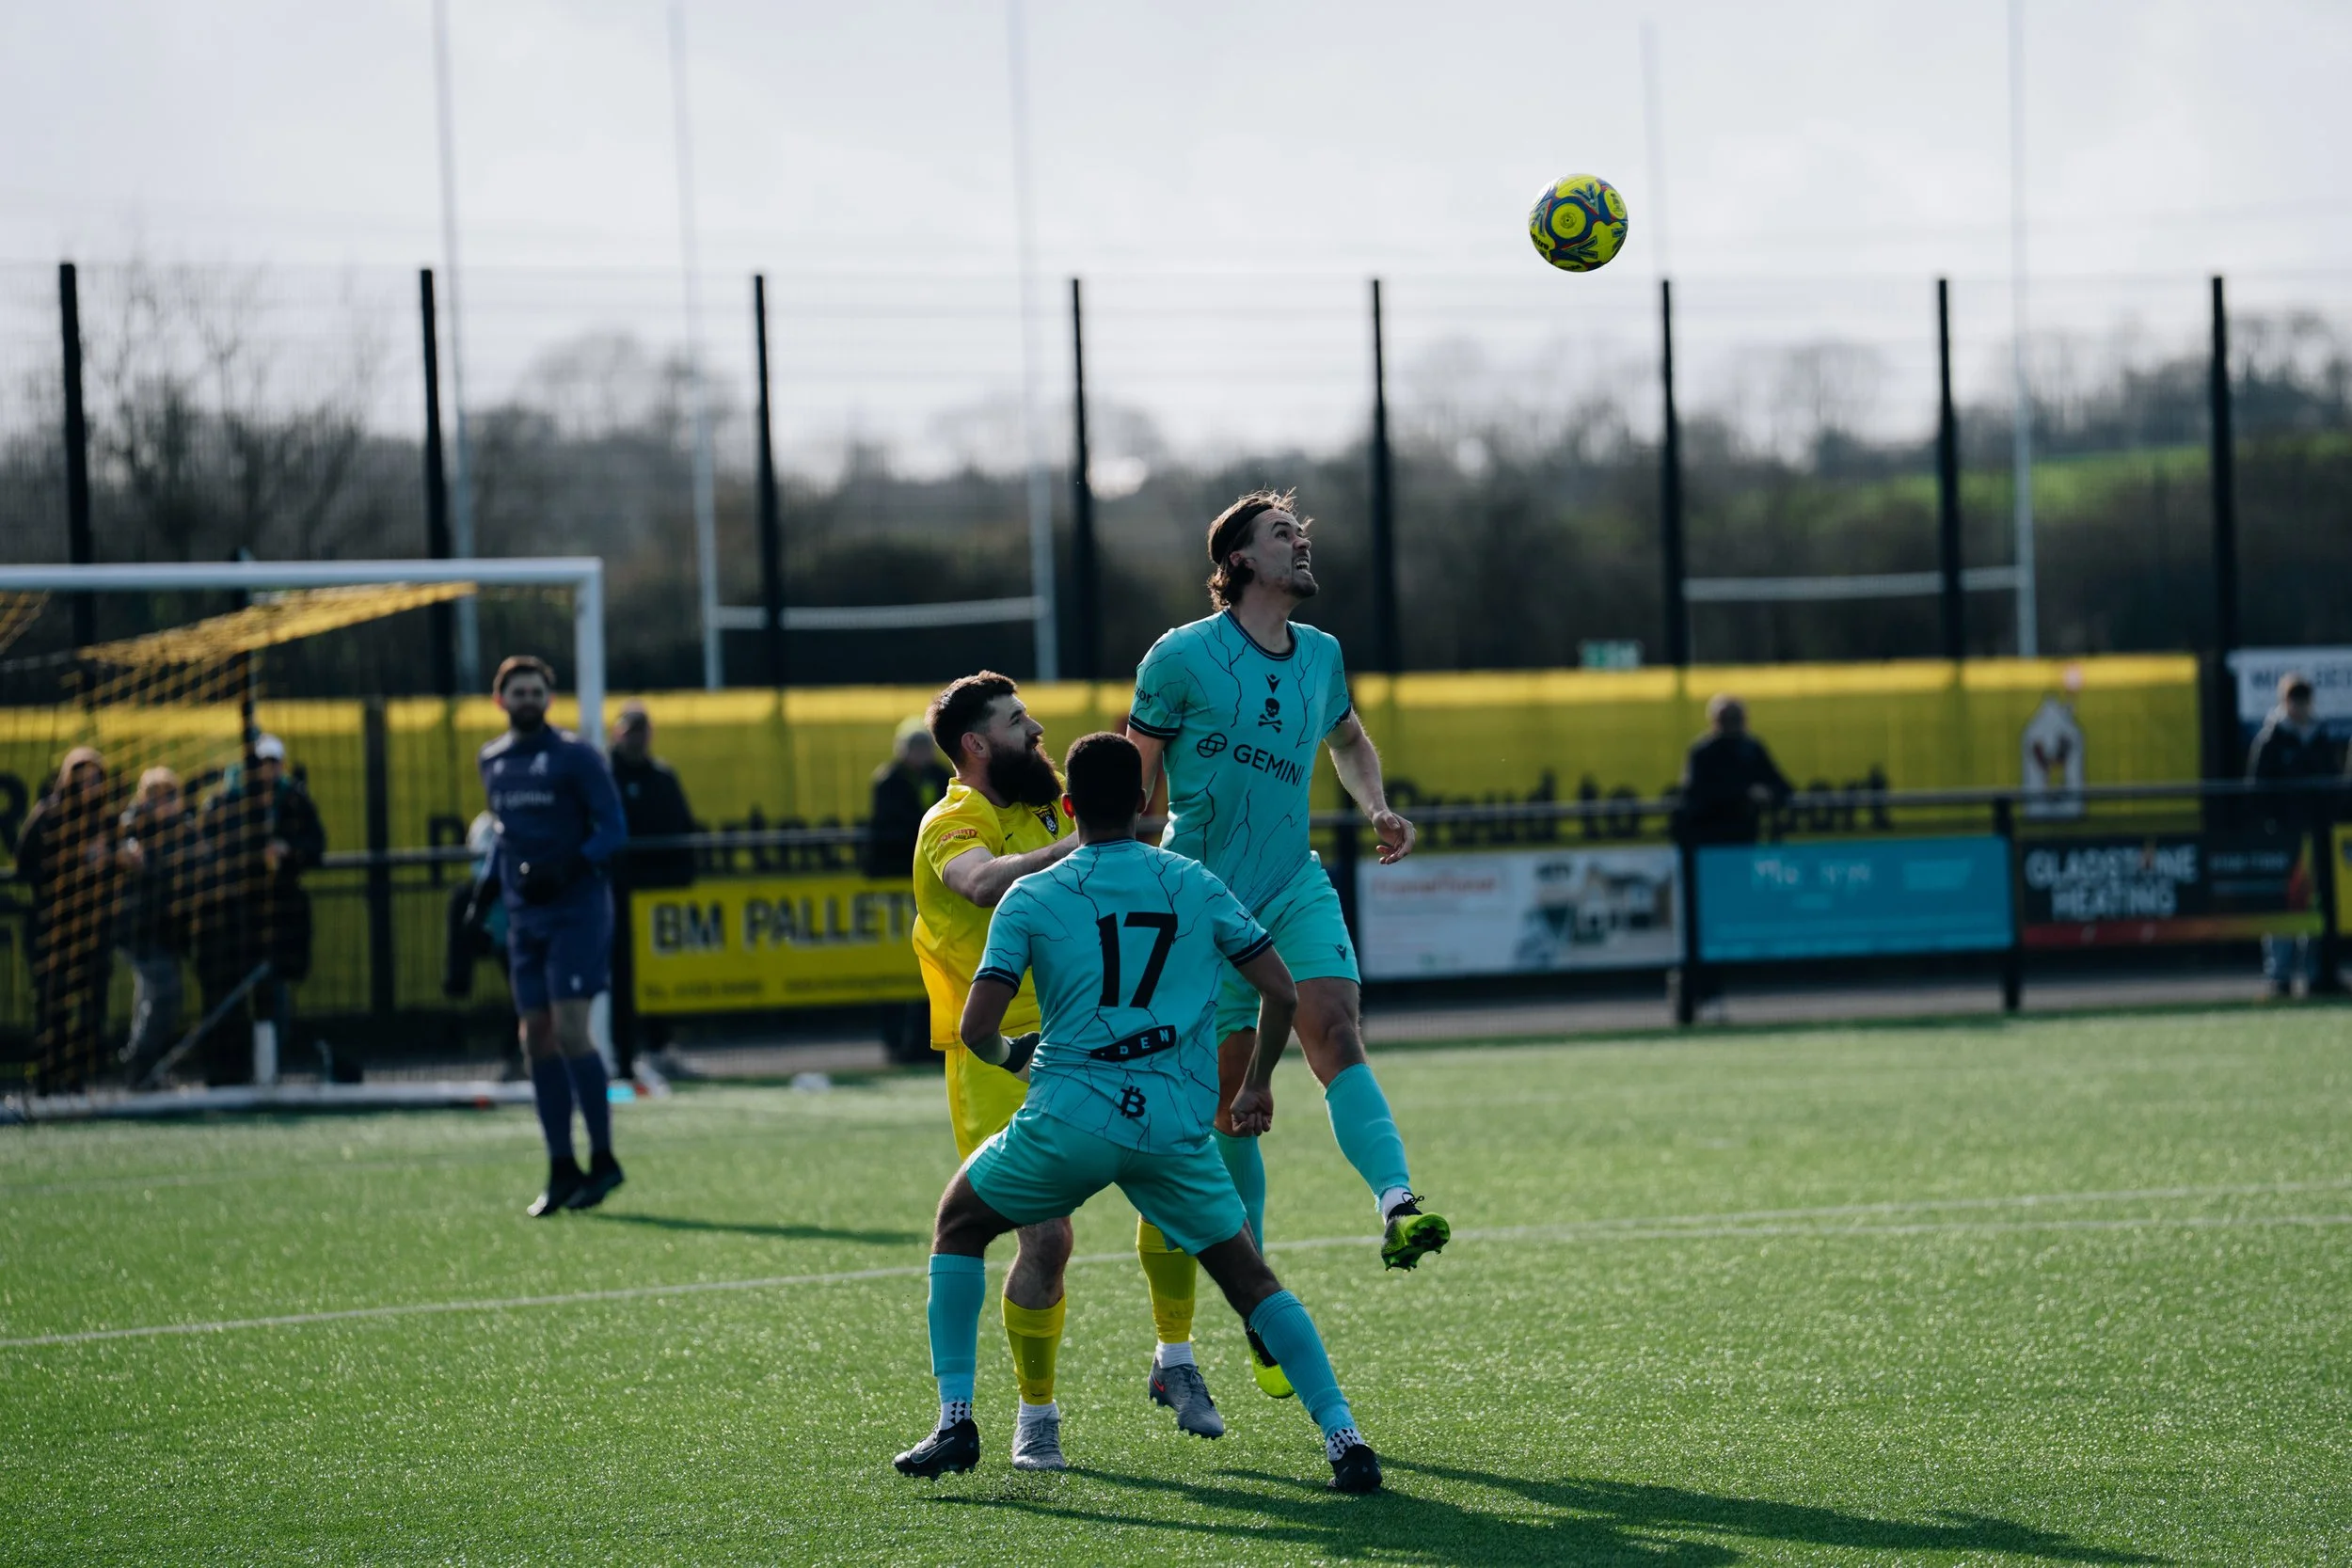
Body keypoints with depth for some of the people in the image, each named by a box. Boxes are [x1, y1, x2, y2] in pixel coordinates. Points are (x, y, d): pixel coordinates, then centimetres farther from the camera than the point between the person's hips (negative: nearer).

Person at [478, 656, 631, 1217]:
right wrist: (487, 893, 20)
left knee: (568, 1030, -14)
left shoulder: (575, 755, -5)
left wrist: (568, 869, -22)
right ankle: (562, 1171, 6)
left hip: (577, 909, -6)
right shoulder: (492, 761, 14)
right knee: (536, 1039, 2)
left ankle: (602, 1160, -5)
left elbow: (614, 829, -8)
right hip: (524, 914, 6)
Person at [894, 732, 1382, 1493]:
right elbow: (1282, 991, 10)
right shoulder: (1194, 884, 10)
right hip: (1177, 1129, 2)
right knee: (1249, 1278, 14)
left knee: (958, 1223, 23)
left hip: (1069, 1117, -2)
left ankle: (955, 1422, 12)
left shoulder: (1030, 898, 3)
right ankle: (1342, 1435, -3)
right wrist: (1256, 1086, 26)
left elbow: (975, 1029, -3)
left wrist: (1010, 1054, 21)